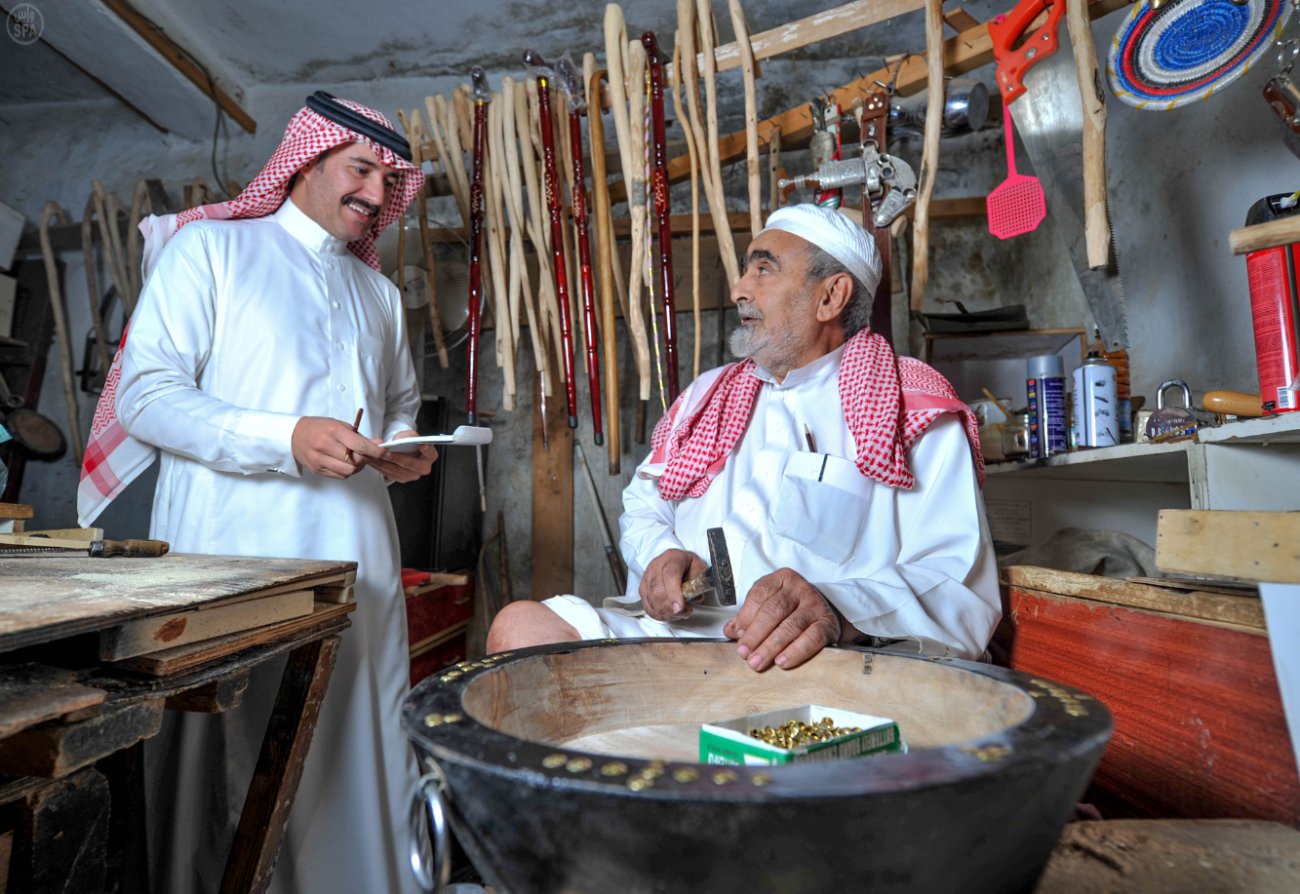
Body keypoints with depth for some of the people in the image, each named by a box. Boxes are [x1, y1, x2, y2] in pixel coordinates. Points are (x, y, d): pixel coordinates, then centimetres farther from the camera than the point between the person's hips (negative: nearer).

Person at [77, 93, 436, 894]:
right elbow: (146, 394, -5)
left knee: (361, 754, 8)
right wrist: (286, 440, -19)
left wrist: (403, 447, 5)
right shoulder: (209, 248, 4)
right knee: (231, 762, 1)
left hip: (358, 559, 5)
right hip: (237, 558, -4)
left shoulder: (381, 294, 21)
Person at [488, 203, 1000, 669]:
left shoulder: (915, 413, 0)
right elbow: (643, 508, 24)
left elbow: (964, 594, -11)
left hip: (825, 668, -5)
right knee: (520, 625, -17)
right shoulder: (708, 396, 18)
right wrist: (661, 556, -1)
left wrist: (837, 608, -32)